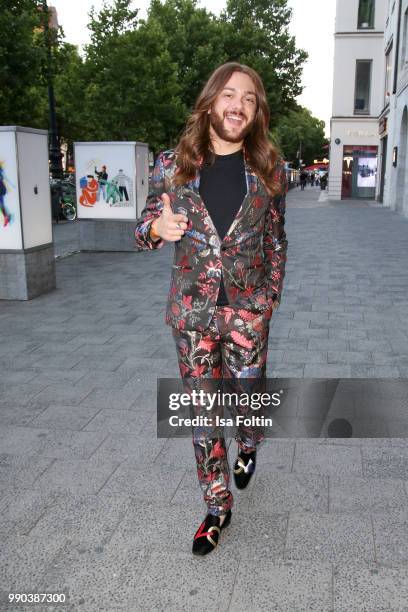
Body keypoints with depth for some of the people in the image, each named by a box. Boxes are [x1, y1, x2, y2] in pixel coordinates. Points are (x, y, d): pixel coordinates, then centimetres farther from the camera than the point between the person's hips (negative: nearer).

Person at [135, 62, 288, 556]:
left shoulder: (268, 170, 0)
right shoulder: (172, 165, -2)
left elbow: (276, 241, 8)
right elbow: (145, 228, 5)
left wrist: (270, 300, 2)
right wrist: (158, 227, -19)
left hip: (248, 310, 0)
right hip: (192, 311, 1)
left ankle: (248, 447, 46)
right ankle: (217, 505, 28)